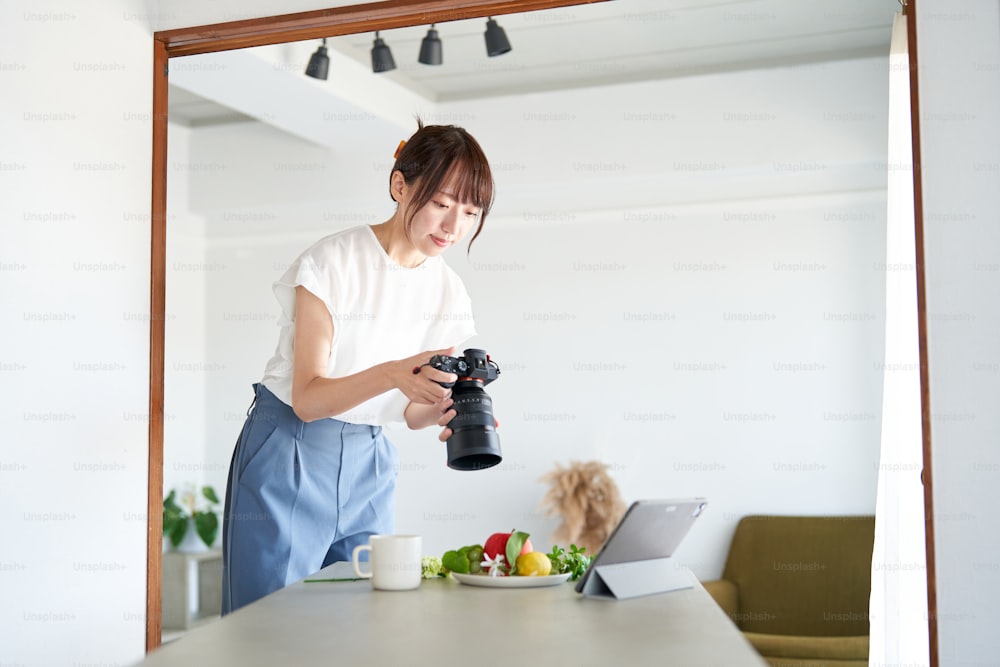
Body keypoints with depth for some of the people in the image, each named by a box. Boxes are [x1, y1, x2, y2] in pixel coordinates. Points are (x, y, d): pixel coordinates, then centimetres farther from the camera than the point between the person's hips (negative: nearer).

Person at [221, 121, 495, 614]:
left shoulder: (448, 291, 1)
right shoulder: (333, 263, -15)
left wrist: (444, 410, -18)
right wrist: (391, 374, -37)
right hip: (292, 456, -5)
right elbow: (308, 397, -20)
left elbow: (411, 410, 5)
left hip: (367, 464, 5)